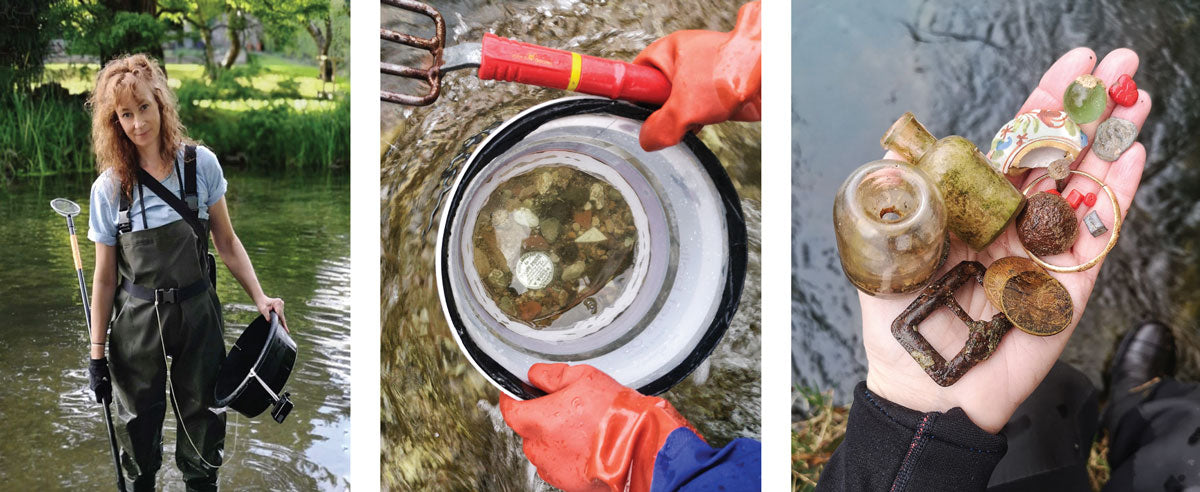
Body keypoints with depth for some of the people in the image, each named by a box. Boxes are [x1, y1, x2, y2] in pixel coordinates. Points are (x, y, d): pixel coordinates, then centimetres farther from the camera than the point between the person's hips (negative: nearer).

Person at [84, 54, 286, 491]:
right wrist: (97, 355, -1)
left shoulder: (200, 164, -7)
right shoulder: (110, 188, -8)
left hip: (198, 312, 0)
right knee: (139, 420, 14)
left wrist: (259, 296, -10)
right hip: (137, 319, 0)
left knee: (202, 414, 10)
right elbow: (105, 276, -3)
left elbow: (226, 241, 2)